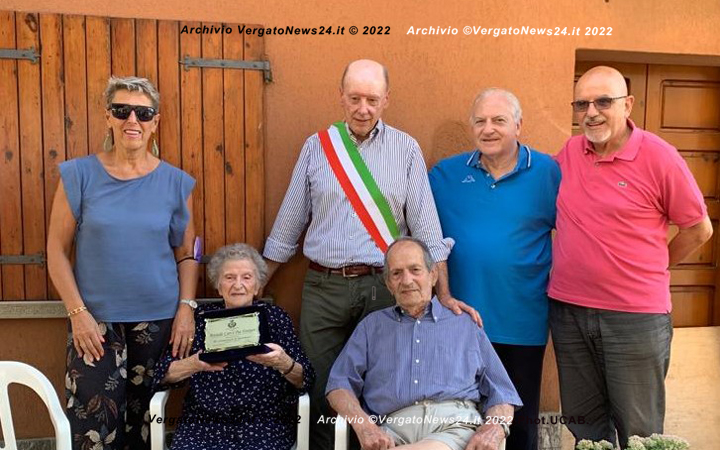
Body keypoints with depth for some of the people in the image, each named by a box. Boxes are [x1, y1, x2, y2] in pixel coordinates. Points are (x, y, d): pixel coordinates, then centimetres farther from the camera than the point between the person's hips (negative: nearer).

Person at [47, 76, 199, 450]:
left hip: (158, 319, 1)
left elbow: (186, 252, 6)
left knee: (145, 419, 13)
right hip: (95, 320, -1)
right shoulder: (79, 175, -3)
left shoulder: (175, 182, 1)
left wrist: (186, 307, -4)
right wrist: (77, 312, -8)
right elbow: (57, 251, -1)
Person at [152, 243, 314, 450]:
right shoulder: (201, 317, 8)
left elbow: (306, 381, -2)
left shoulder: (275, 317, 6)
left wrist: (284, 364, -23)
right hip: (203, 424, 1)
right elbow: (163, 375, 0)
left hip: (265, 425, -1)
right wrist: (195, 363, -20)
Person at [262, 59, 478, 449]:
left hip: (382, 286, -1)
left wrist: (444, 294, -4)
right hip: (323, 287, 1)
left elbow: (426, 227, 1)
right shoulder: (316, 146, 5)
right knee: (320, 389, 9)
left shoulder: (406, 150, 2)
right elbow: (288, 224, 10)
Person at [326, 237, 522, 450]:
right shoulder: (372, 325, 23)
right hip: (393, 426, 1)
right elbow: (340, 384, 11)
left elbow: (501, 393, 16)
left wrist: (494, 427, -7)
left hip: (455, 424, 0)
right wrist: (364, 426, -9)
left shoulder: (465, 324, 22)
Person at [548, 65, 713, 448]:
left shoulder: (659, 157, -9)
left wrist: (650, 270, 6)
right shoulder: (568, 153, 4)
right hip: (568, 311, 4)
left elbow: (699, 229, 0)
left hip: (636, 316, -4)